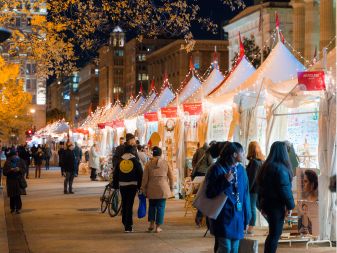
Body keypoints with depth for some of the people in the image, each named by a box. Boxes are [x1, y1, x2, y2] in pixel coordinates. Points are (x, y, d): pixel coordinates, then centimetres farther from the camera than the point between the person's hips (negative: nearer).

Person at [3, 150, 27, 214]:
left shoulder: (21, 161, 2)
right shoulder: (7, 162, 0)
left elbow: (24, 170, 1)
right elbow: (4, 172, -3)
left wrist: (19, 169, -19)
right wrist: (10, 170, -20)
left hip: (19, 181, 0)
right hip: (11, 181, 0)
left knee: (18, 195, -5)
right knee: (12, 196, 2)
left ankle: (18, 208, 4)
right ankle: (12, 208, 17)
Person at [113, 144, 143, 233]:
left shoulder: (119, 161, 7)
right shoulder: (135, 161, 0)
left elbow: (115, 174, 10)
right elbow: (140, 174, -2)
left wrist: (115, 185, 17)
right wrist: (140, 186, 2)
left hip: (122, 185, 3)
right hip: (132, 185, -3)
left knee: (124, 205, 16)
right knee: (129, 205, -4)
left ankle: (125, 223, 26)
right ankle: (128, 226, -8)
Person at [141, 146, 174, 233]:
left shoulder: (148, 164, 0)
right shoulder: (165, 163, 0)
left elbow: (145, 178, 0)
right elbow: (171, 177, 4)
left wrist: (143, 189, 8)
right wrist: (171, 187, 16)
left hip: (152, 189, 1)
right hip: (163, 189, -1)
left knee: (152, 206, 17)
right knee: (160, 207, 4)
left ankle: (151, 224, 10)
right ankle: (158, 227, 2)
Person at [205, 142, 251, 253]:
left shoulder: (241, 169, 7)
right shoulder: (217, 169, -10)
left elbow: (245, 194, 11)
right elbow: (209, 193, -12)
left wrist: (246, 218, 10)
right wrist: (225, 181, -22)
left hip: (238, 216, 6)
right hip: (223, 216, -6)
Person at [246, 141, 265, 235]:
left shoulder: (254, 162, -17)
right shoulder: (261, 161, 9)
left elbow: (251, 178, -18)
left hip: (253, 188, -8)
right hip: (259, 188, 8)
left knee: (251, 207, -4)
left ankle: (250, 228, -1)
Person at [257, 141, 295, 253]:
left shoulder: (265, 166, 9)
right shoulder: (281, 168, -17)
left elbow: (260, 187, 14)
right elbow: (285, 189, -19)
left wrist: (261, 204, 19)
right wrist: (290, 205, -9)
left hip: (267, 203, 8)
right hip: (277, 205, -8)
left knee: (273, 232, 18)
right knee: (275, 234, -1)